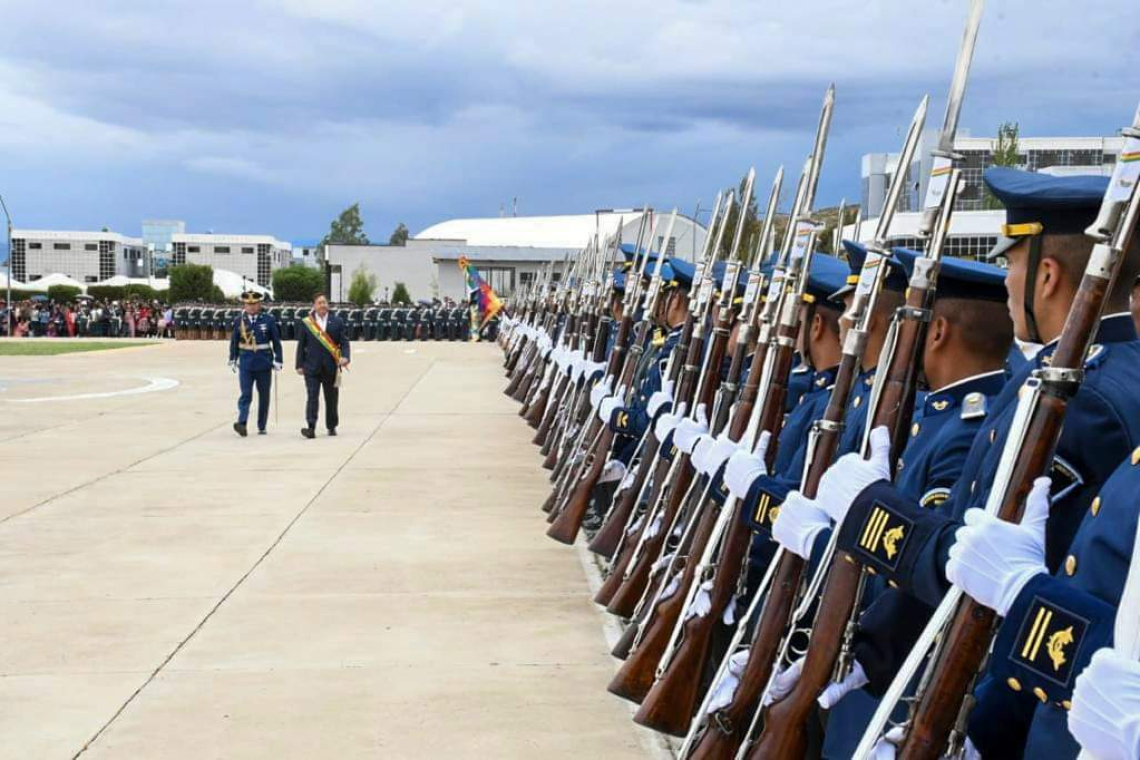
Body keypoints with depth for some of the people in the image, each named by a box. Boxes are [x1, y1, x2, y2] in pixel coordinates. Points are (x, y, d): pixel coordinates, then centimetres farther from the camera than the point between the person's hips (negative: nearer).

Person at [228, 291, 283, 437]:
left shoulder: (268, 320, 0)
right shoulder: (239, 321, 3)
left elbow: (276, 342, 3)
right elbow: (234, 342, 10)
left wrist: (278, 360, -1)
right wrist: (232, 360, 10)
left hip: (264, 364, 1)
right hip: (246, 364, -1)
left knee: (264, 396, 7)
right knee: (246, 394, -11)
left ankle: (262, 427, 17)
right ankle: (242, 423, -20)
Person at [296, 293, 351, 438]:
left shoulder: (337, 322, 6)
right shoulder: (306, 323, 5)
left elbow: (344, 342, 3)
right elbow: (301, 345, 7)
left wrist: (345, 357, -15)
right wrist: (300, 365, 2)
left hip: (331, 367, 1)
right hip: (312, 367, -1)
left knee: (331, 398, 9)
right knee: (312, 396, -11)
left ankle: (332, 426, 23)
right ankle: (311, 428, -17)